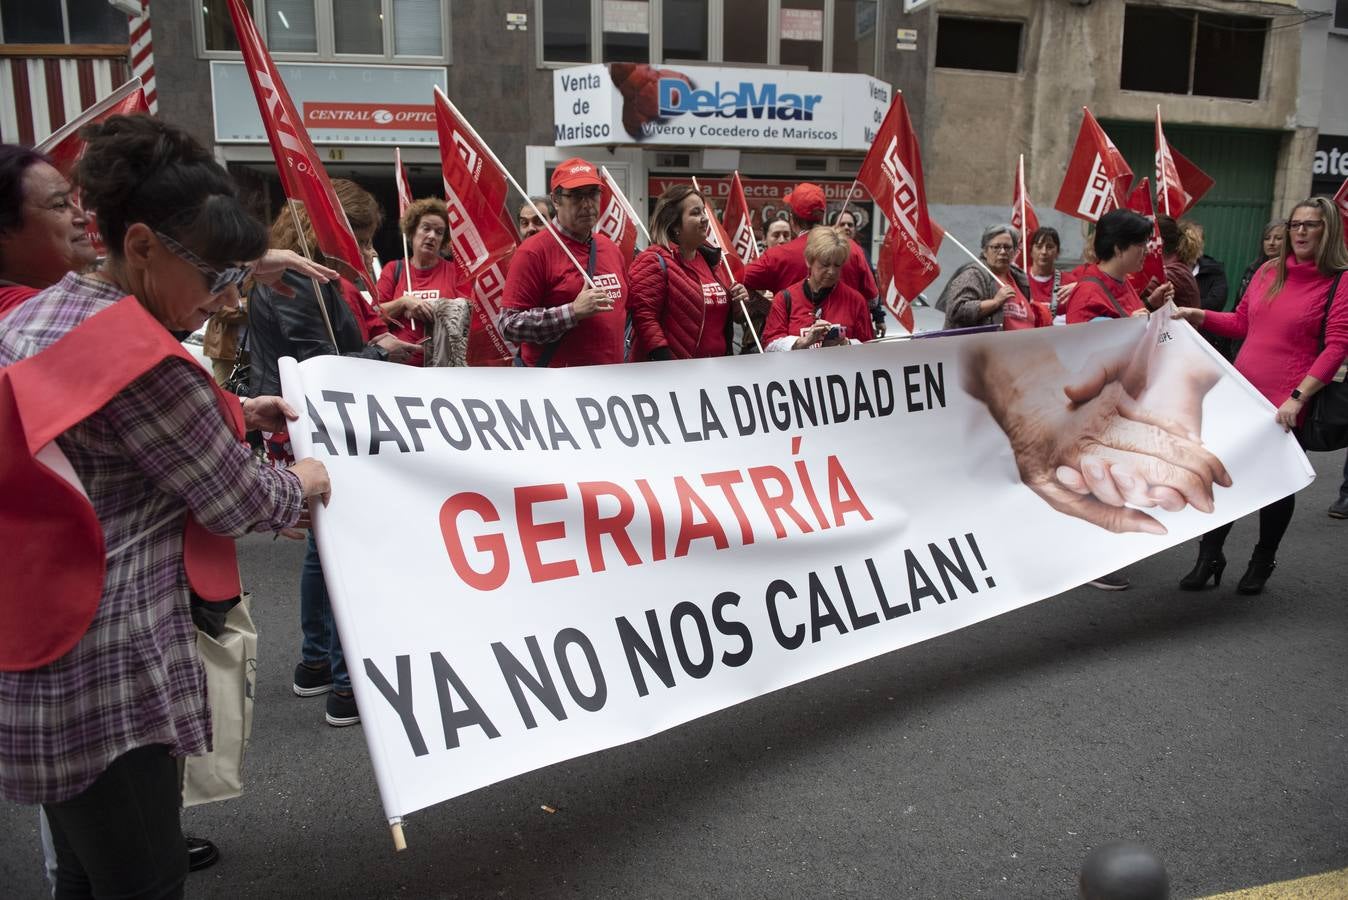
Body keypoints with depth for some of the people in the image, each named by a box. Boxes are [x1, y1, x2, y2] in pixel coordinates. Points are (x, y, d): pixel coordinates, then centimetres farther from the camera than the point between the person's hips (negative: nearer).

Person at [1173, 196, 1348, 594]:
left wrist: (1298, 397, -22)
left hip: (1286, 403, -4)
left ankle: (1262, 561, 28)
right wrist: (1200, 316, 4)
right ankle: (1209, 557, 18)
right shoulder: (1268, 272, 8)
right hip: (1241, 391, 4)